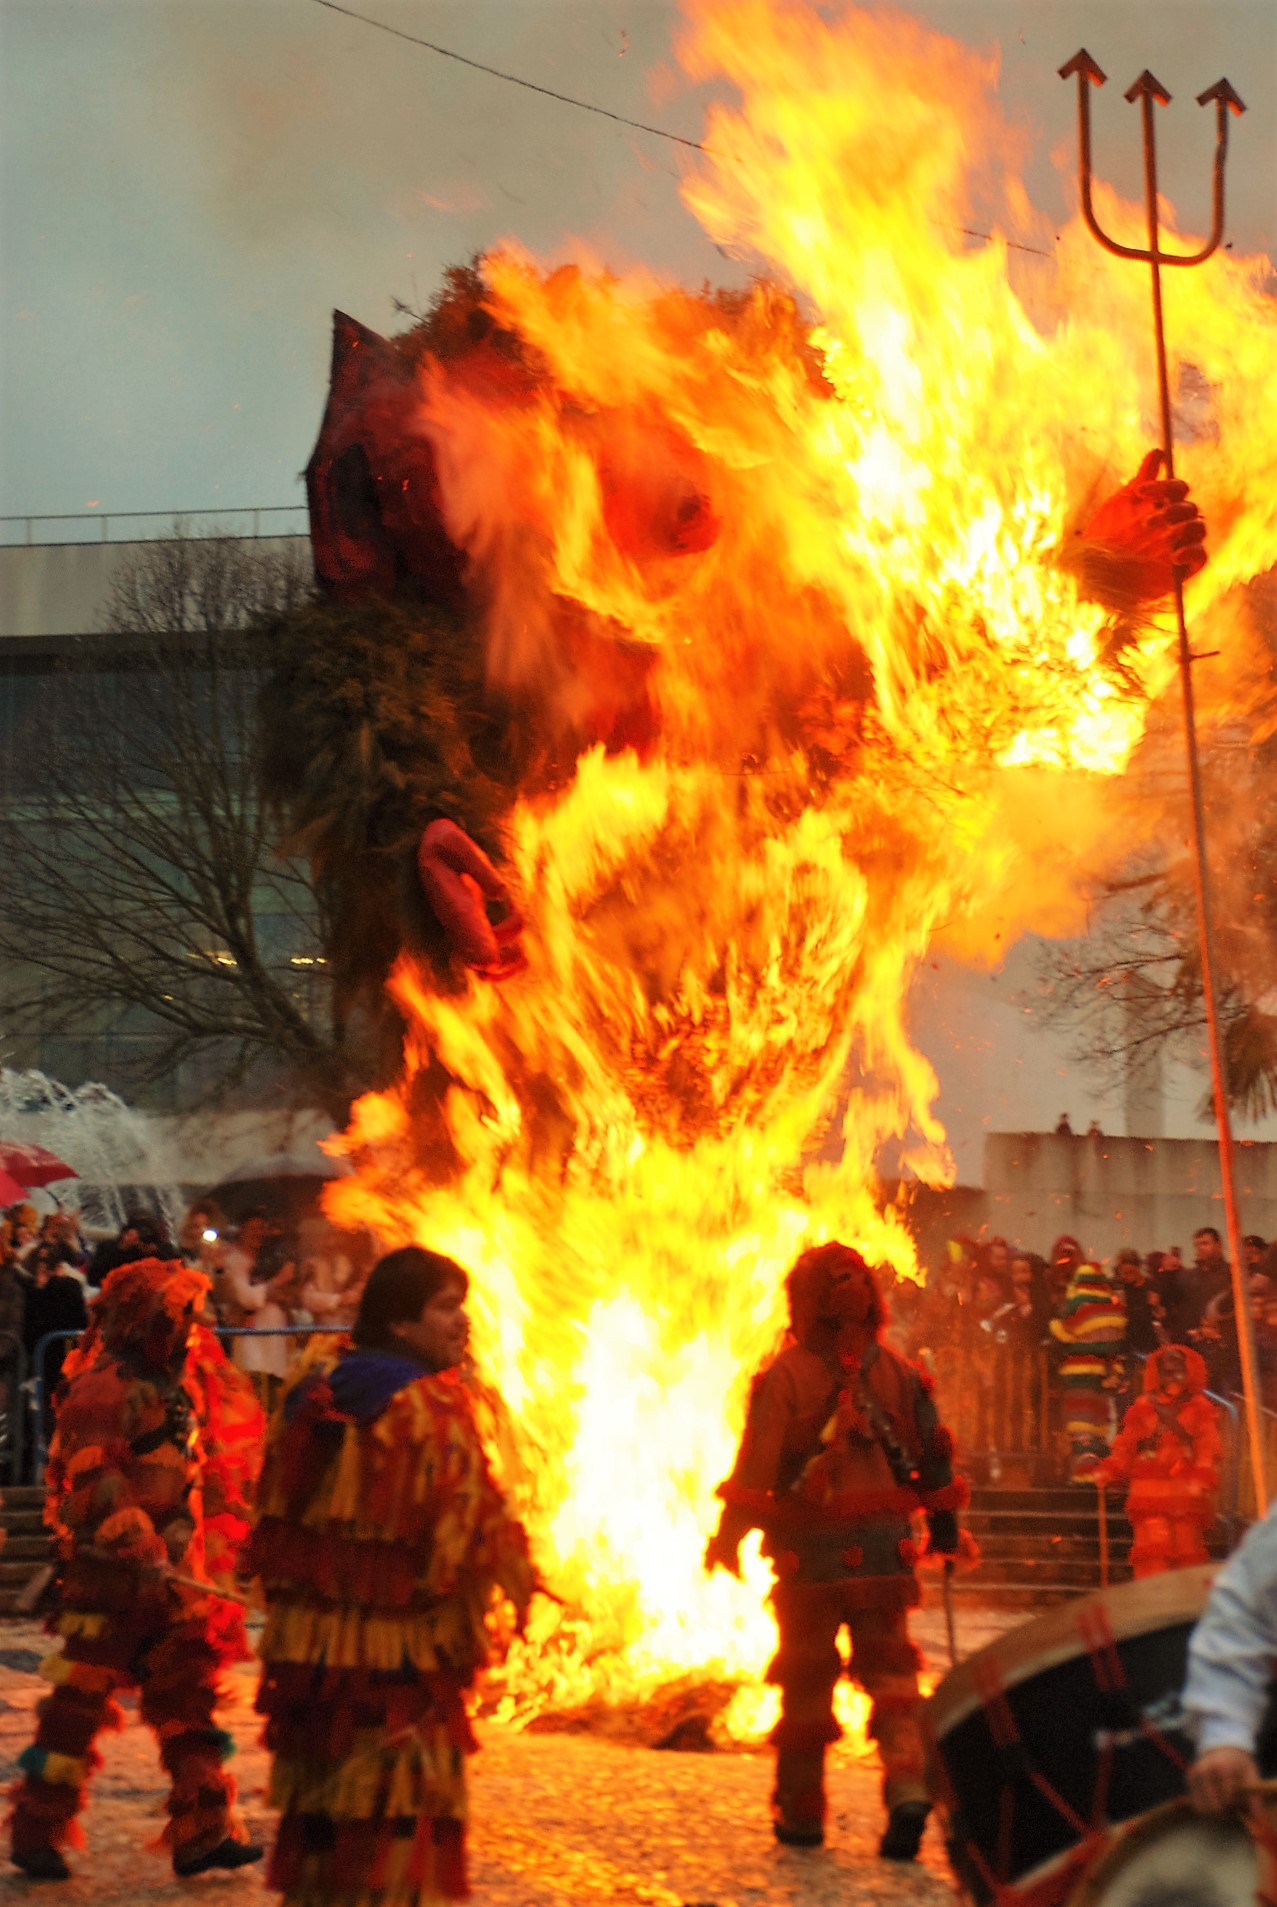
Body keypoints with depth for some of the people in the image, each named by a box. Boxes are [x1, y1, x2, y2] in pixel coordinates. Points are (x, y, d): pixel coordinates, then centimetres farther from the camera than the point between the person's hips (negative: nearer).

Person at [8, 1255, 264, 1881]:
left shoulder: (182, 1384, 12)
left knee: (187, 1702, 7)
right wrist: (139, 1548, -28)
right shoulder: (103, 1388, -15)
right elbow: (93, 1482, -23)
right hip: (110, 1573, -8)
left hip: (176, 1574, 8)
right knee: (79, 1705, 2)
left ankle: (203, 1832, 10)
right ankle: (36, 1832, 16)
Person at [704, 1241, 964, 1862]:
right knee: (888, 1669, 10)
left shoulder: (785, 1375, -10)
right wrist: (944, 1521, 21)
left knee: (806, 1677, 11)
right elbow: (933, 1453, 9)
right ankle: (908, 1783, -11)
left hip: (810, 1553, -2)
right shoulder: (897, 1371, 3)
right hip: (882, 1550, 2)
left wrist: (729, 1532, -4)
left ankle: (801, 1810, 20)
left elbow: (756, 1463, -12)